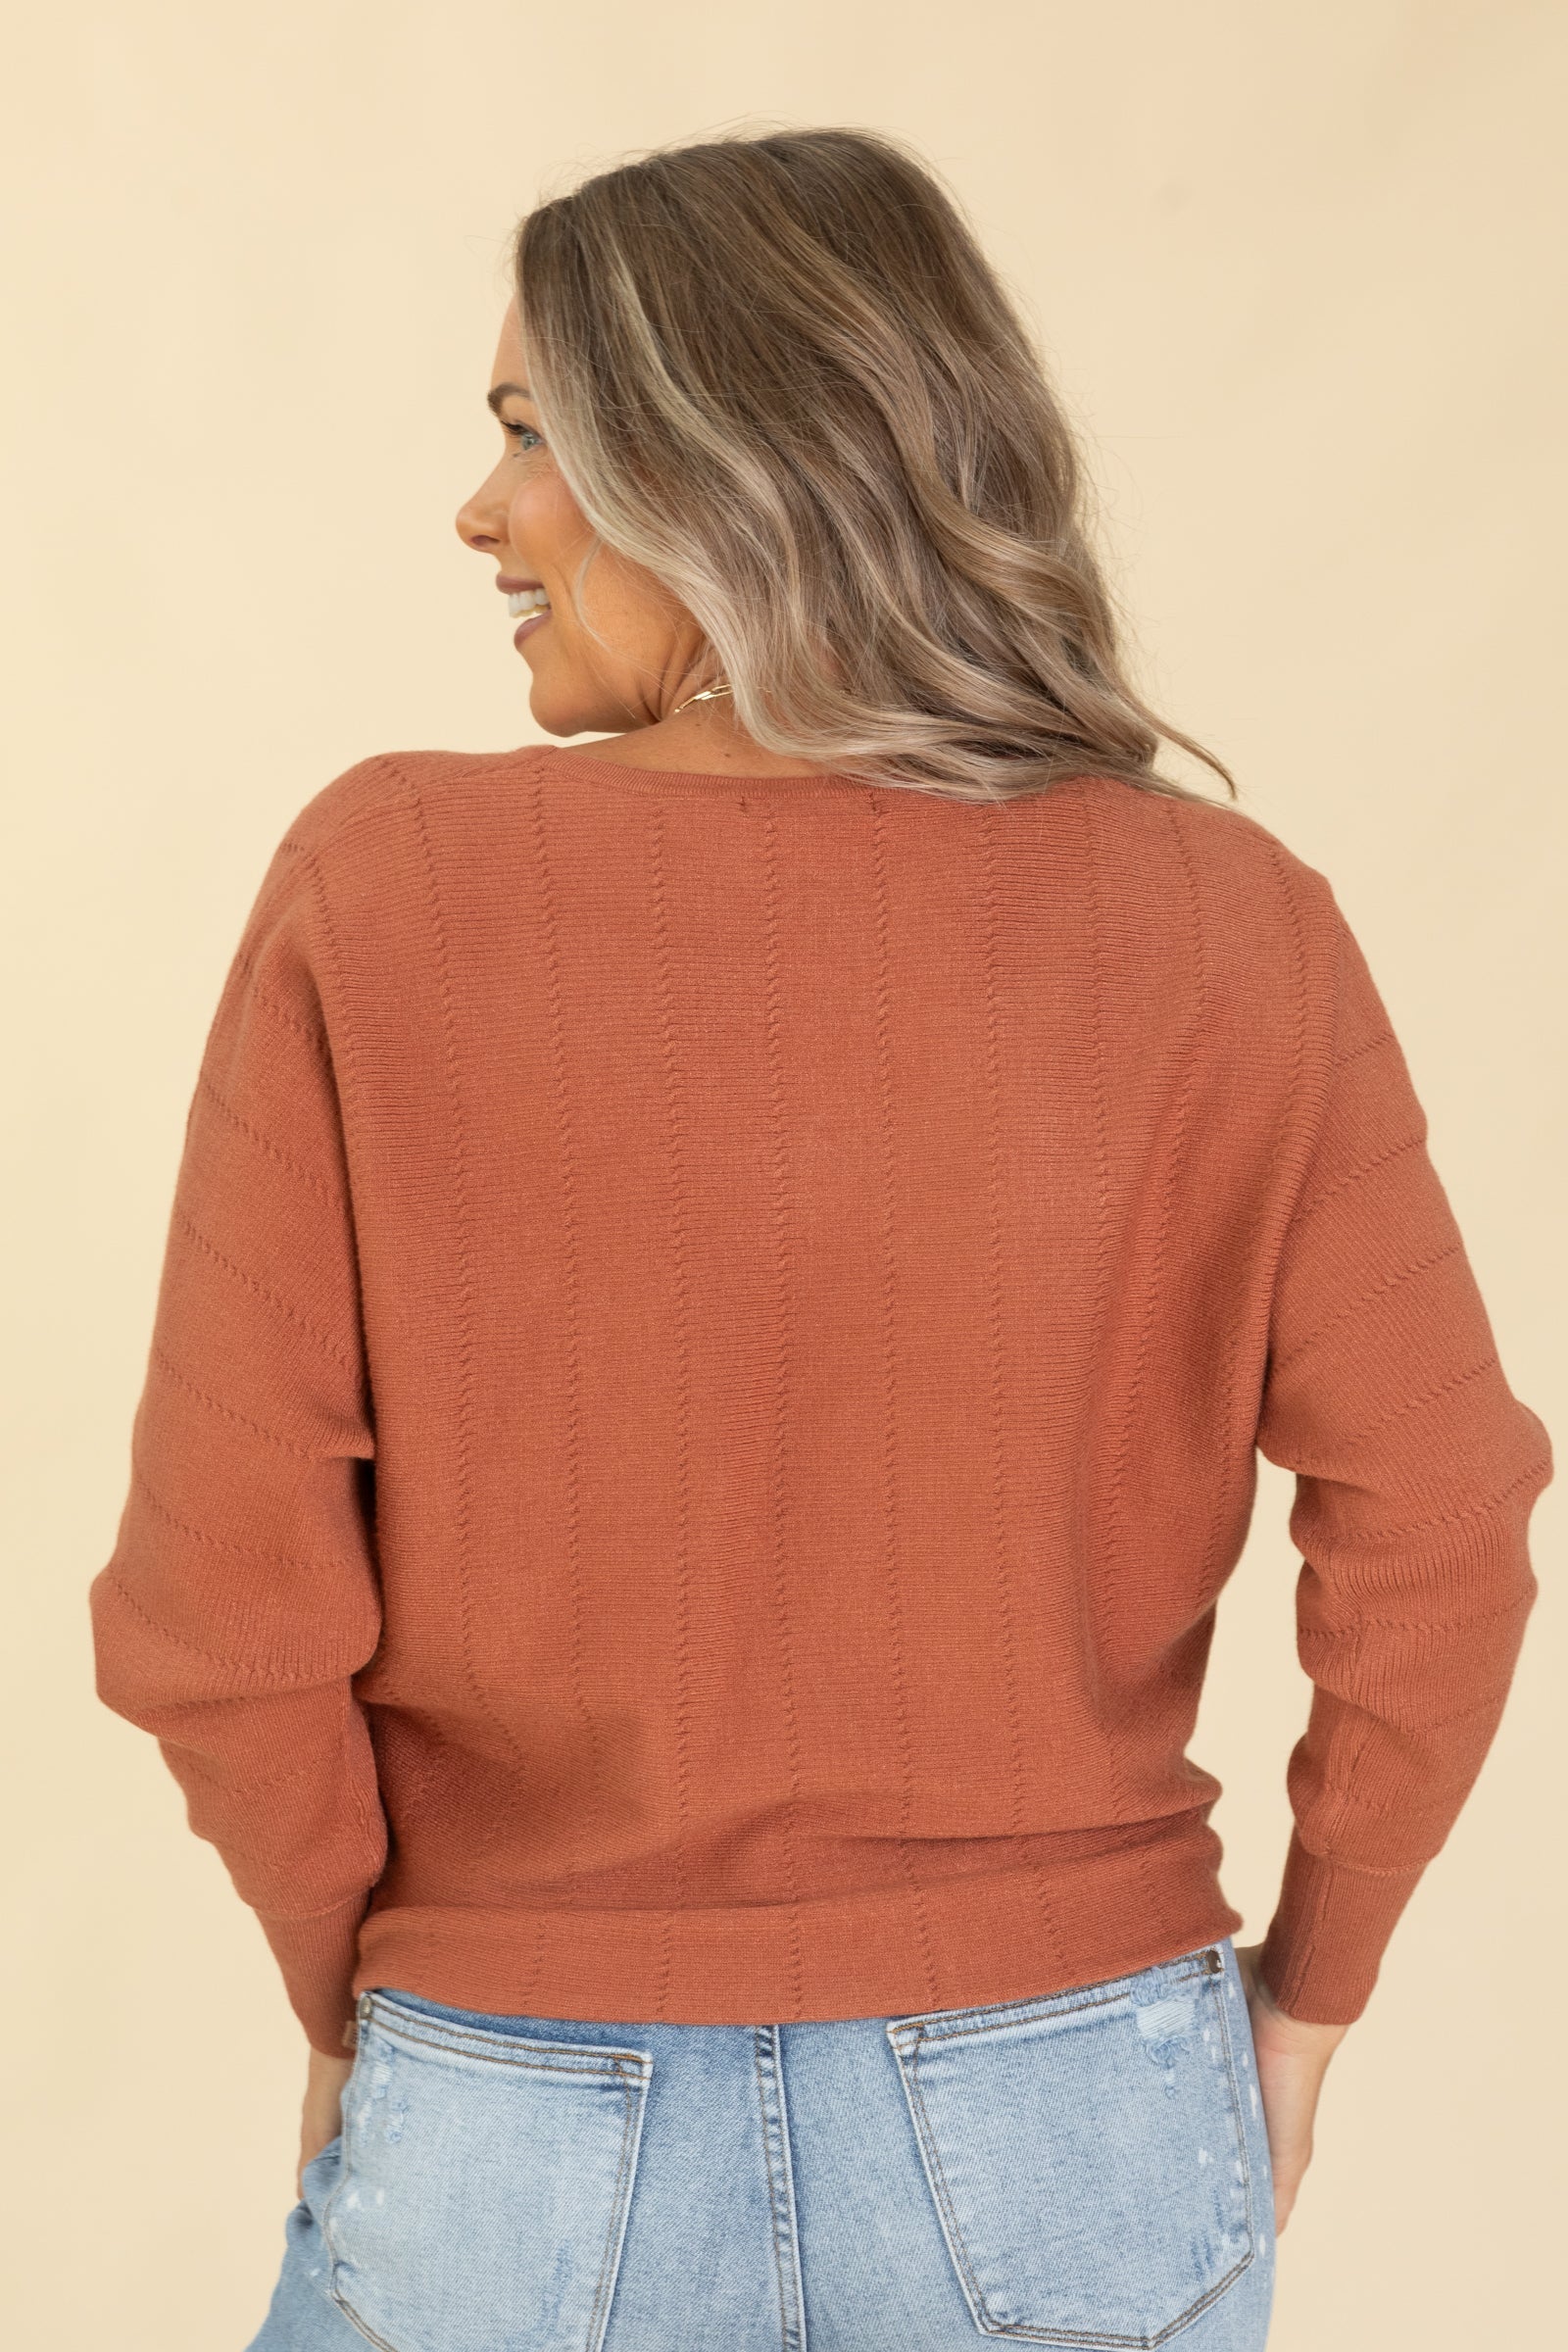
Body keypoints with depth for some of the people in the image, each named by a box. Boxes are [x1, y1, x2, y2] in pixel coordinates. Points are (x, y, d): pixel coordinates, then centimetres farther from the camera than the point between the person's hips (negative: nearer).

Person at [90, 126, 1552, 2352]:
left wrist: (357, 2006, 4)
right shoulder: (1225, 920, -11)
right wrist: (1302, 1997, 7)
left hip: (525, 2153, 0)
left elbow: (227, 1591, -12)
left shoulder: (381, 890, -14)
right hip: (1072, 2149, 1)